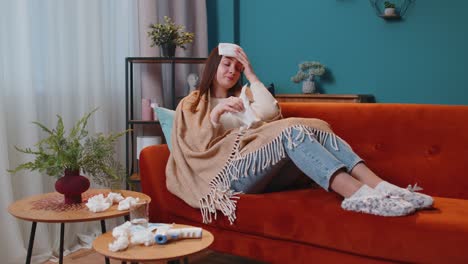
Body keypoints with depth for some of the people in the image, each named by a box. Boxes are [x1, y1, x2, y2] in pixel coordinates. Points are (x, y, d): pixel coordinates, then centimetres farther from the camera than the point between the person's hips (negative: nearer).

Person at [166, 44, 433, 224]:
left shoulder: (242, 95, 32)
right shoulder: (191, 104, 18)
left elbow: (270, 112, 10)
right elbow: (197, 144, 0)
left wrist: (251, 75, 13)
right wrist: (216, 114, -13)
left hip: (266, 171, 5)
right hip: (230, 172, -5)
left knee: (315, 130, -20)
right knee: (292, 132, -30)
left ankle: (380, 187, -38)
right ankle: (358, 194, -50)